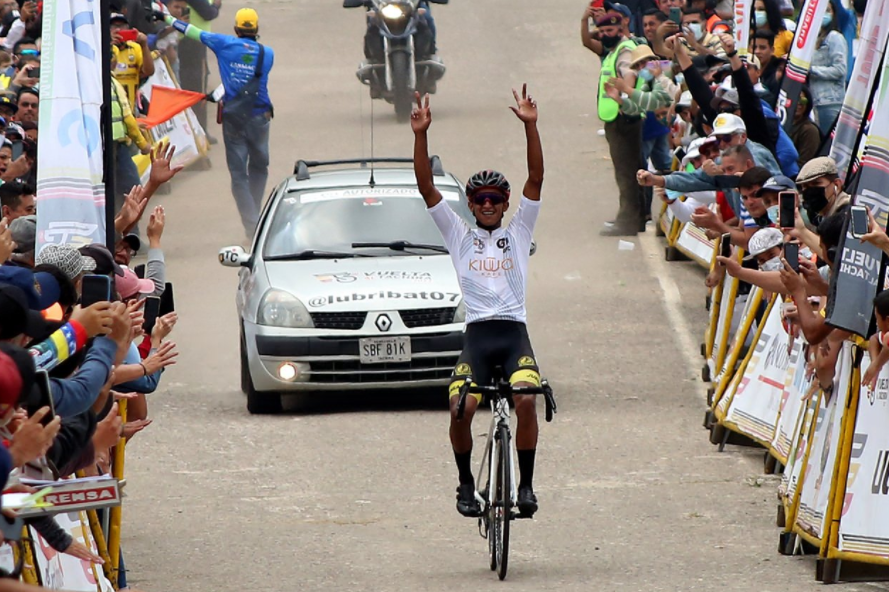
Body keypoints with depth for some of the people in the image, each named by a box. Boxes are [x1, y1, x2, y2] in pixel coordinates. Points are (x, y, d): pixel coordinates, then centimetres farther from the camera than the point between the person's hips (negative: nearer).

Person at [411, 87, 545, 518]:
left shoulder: (518, 231, 16)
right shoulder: (459, 235, 17)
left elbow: (536, 179, 5)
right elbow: (426, 187, 8)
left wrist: (530, 127, -5)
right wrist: (421, 135, -2)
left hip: (514, 330, 0)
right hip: (476, 333, 0)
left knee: (526, 401, -24)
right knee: (461, 409, -19)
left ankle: (526, 484, -11)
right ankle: (466, 483, 4)